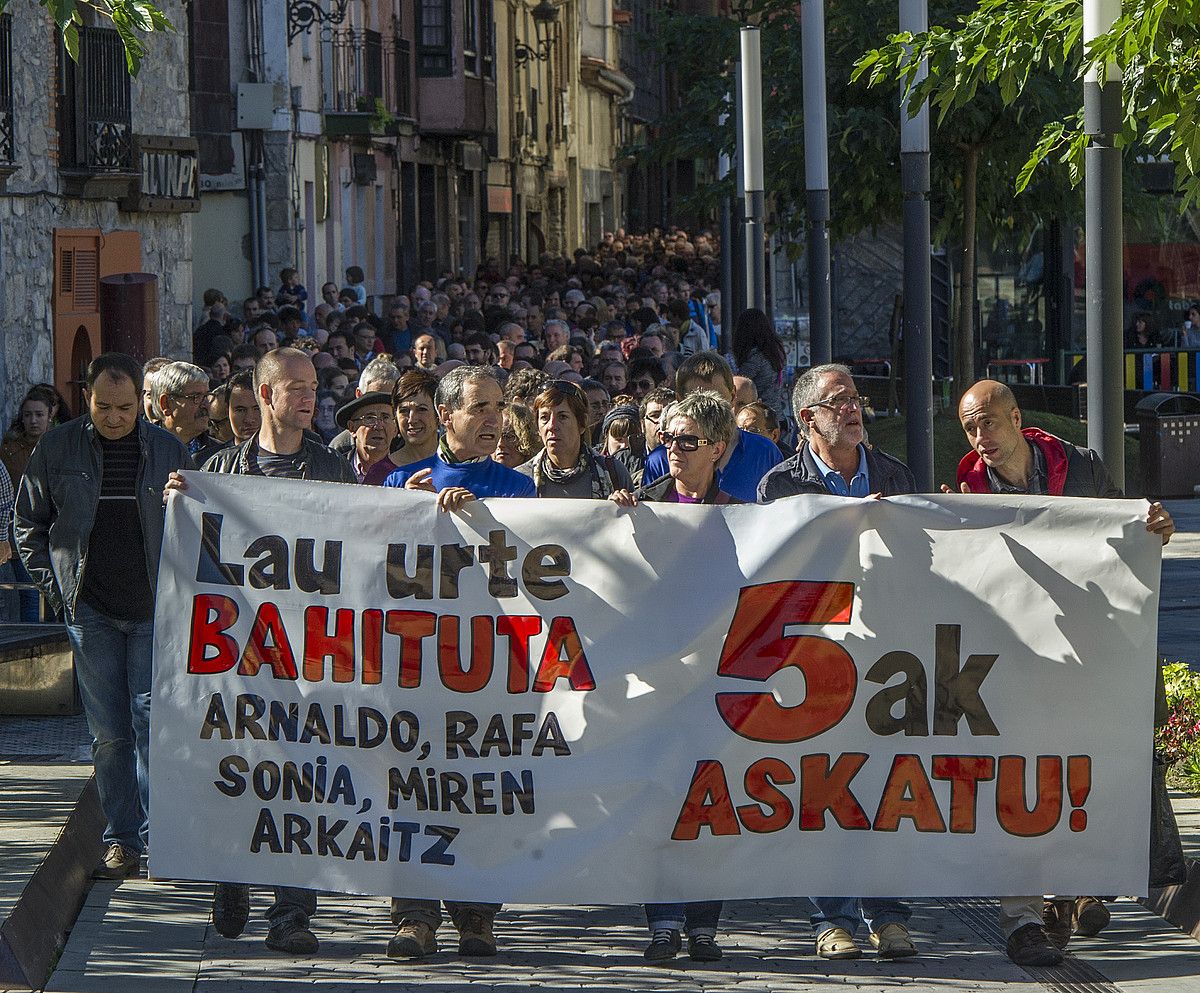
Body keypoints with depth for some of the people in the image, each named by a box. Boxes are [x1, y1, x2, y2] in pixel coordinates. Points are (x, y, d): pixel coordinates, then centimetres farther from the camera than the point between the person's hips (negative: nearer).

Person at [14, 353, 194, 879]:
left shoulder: (168, 450, 2)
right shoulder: (57, 449, 3)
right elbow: (29, 524, 12)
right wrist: (51, 585, 4)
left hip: (155, 609, -1)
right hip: (91, 611, 1)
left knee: (152, 722, -6)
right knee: (109, 733, 3)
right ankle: (121, 840, 8)